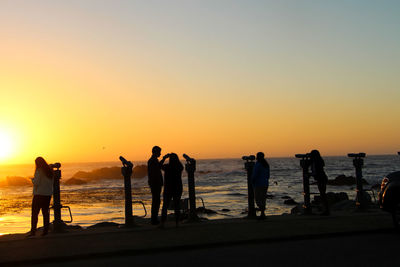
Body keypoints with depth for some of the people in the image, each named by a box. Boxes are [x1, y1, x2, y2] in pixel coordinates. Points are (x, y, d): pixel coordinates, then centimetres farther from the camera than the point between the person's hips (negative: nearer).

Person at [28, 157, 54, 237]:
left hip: (39, 194, -6)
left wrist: (33, 179, 5)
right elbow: (52, 183, 13)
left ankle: (33, 231, -5)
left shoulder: (39, 171, -12)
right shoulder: (50, 171, 8)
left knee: (35, 213, -1)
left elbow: (36, 183, -14)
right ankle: (45, 230, 7)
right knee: (45, 212, 9)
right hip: (48, 194, 6)